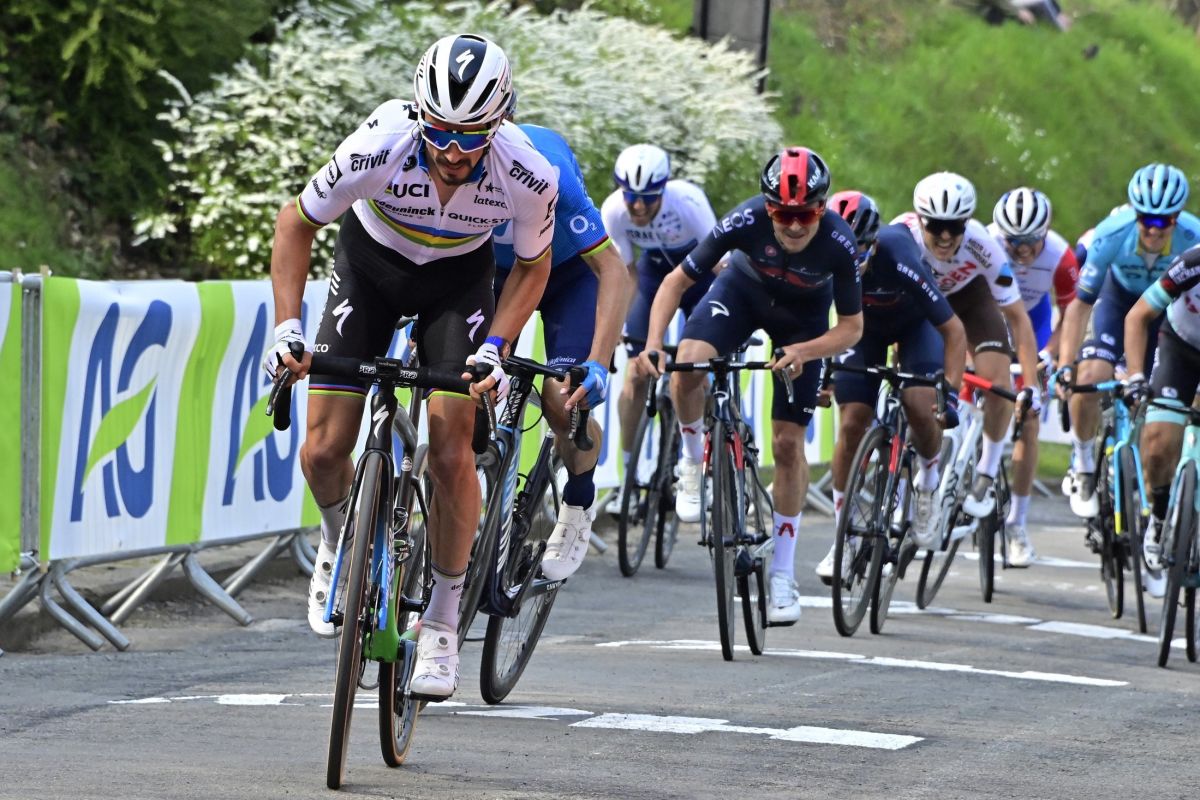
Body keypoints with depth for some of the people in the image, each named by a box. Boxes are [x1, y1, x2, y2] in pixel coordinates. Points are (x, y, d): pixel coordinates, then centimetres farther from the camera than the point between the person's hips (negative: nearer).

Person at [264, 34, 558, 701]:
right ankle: (340, 538, 27)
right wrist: (287, 326, -22)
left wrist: (495, 349, -22)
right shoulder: (378, 149, -35)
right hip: (371, 263, 0)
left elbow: (533, 266, -9)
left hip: (459, 278, 0)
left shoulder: (529, 178, -32)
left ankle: (443, 622, 2)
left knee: (451, 452, -15)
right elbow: (298, 222, -15)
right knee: (323, 451, -9)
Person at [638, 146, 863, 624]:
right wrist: (653, 343, -38)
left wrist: (803, 352, -41)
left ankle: (782, 574, 9)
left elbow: (852, 326, -22)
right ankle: (695, 463, 0)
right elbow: (678, 281, -24)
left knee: (788, 443, -4)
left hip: (803, 317, 0)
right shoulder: (746, 221, -34)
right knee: (687, 365, -30)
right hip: (744, 292, 0)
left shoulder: (838, 244, -34)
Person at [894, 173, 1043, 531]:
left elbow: (1017, 316, -28)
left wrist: (1032, 383, -33)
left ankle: (987, 475, 4)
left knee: (998, 383, -17)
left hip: (969, 295, 0)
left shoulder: (983, 246, -36)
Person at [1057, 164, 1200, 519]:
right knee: (1089, 379, -21)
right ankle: (1083, 467, 1)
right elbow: (1080, 303, -26)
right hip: (1121, 299, -1)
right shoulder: (1113, 234, -34)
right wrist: (1065, 366, -34)